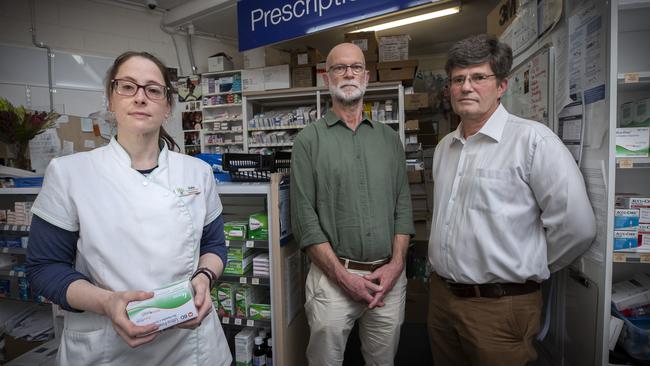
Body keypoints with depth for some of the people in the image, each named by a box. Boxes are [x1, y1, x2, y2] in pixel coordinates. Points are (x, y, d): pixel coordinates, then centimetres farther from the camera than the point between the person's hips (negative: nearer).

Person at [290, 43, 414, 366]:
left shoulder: (389, 138, 8)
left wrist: (396, 264, -5)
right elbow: (304, 217, -8)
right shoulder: (308, 140, -3)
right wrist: (343, 275, -12)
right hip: (332, 277, -3)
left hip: (389, 277, 3)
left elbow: (403, 205, 6)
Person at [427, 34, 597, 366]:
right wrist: (447, 267, 15)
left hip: (500, 305, -6)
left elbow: (576, 226, -17)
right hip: (440, 295, 7)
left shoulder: (532, 139, -15)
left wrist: (528, 269, -4)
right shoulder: (444, 147, 8)